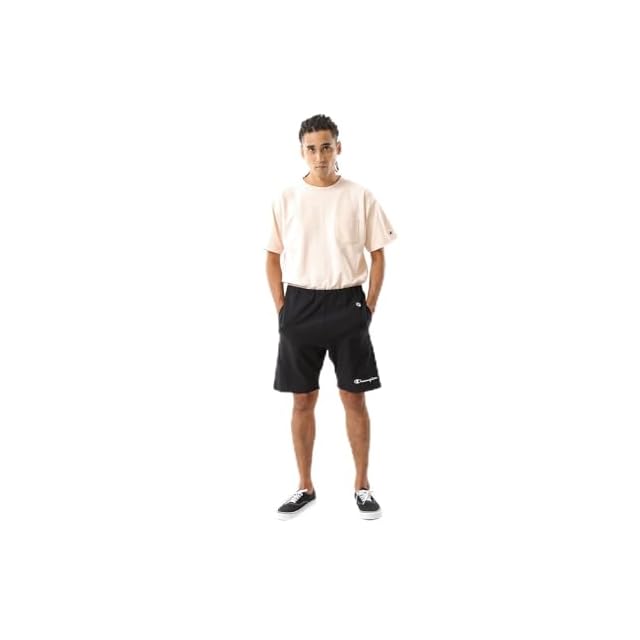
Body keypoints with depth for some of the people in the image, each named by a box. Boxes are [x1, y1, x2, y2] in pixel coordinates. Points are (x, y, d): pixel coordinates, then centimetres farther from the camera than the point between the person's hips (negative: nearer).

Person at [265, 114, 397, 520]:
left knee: (354, 398, 4)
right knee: (303, 400, 7)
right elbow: (273, 257, 7)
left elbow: (378, 255, 3)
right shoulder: (287, 199, 2)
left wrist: (370, 306, -5)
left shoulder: (360, 197, -2)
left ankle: (363, 486, 18)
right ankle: (306, 488, 20)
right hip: (300, 305, 1)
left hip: (346, 303, -1)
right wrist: (281, 308, -1)